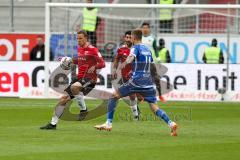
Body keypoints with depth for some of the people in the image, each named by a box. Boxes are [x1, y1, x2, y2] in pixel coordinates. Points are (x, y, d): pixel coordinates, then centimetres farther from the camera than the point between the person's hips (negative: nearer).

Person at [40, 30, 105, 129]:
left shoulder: (92, 50, -9)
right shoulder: (79, 49, 14)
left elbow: (102, 63, -13)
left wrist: (94, 67, -32)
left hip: (89, 79, -8)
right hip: (80, 77, 8)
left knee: (74, 87, -38)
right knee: (63, 99, 2)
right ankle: (53, 123, 10)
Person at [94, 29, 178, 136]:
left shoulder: (136, 48, -1)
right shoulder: (147, 49, 20)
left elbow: (132, 57, -25)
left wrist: (126, 63, -38)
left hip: (136, 81, -6)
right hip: (148, 83, 6)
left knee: (114, 96, 9)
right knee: (154, 108, 2)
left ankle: (108, 123, 4)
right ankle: (170, 123, -21)